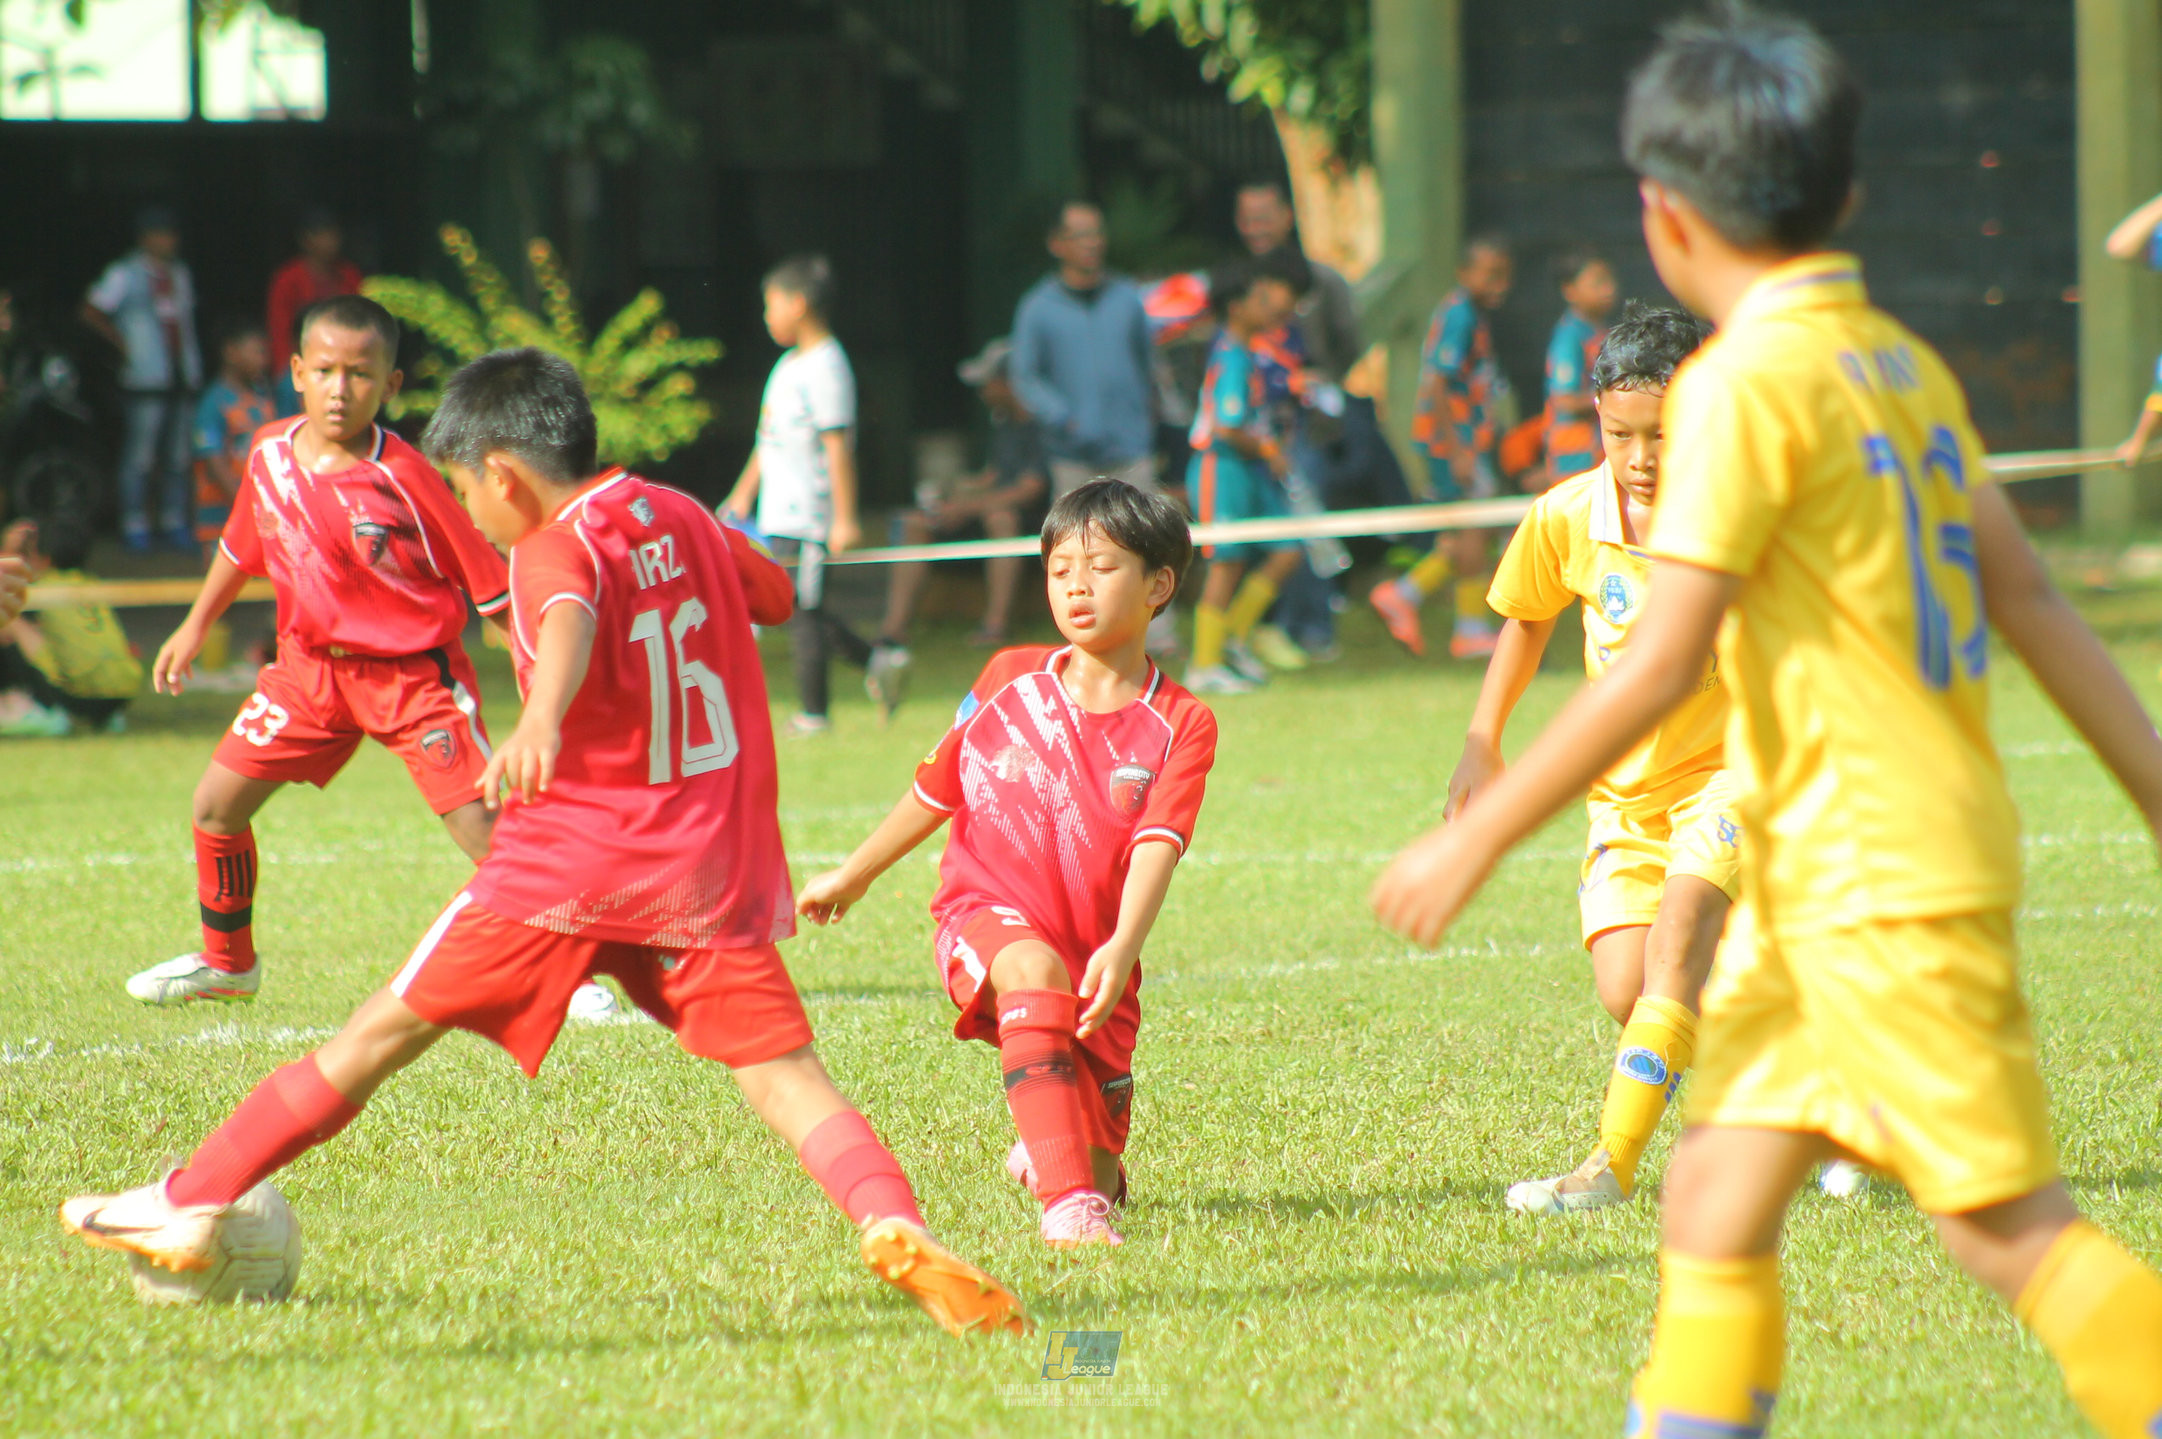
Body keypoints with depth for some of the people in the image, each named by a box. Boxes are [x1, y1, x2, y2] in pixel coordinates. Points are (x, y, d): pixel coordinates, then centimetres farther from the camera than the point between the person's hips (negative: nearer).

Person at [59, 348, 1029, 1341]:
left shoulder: (555, 550, -10)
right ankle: (893, 1228, -31)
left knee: (385, 1032, 5)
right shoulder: (678, 517, 10)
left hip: (572, 863, -5)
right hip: (713, 867, 5)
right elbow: (775, 594, 30)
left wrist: (541, 719, -54)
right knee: (782, 1071, -3)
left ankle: (187, 1208, 12)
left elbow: (571, 623, -35)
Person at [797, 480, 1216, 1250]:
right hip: (987, 909, -1)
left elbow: (1156, 846, -18)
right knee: (1033, 969, -39)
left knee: (1097, 1180, 6)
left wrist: (1122, 948, -34)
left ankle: (1045, 1149, 46)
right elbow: (934, 791, 16)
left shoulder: (1181, 724, -4)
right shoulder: (1009, 679, 2)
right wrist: (852, 877, 26)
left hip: (1095, 952, 1)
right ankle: (1065, 1200, -47)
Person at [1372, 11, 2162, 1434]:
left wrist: (1477, 838, -10)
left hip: (1881, 881, -9)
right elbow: (2030, 596, 13)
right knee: (1715, 1203, 9)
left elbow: (1658, 667, -17)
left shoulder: (1748, 381, -14)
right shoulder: (1903, 362, 11)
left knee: (2009, 1226, -6)